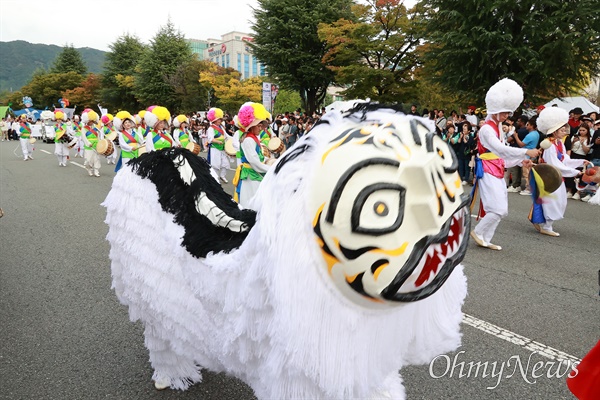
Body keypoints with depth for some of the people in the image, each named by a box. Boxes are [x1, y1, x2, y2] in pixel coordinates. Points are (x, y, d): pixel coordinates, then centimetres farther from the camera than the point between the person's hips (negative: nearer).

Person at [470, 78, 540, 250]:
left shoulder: (498, 128, 15)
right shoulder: (486, 129, -15)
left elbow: (501, 152, 17)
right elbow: (501, 149, -27)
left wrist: (521, 160, 8)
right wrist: (526, 152, -29)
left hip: (497, 171, 10)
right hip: (488, 171, -9)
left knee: (497, 209, 9)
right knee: (499, 209, -13)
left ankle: (485, 239, 15)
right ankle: (478, 232, 2)